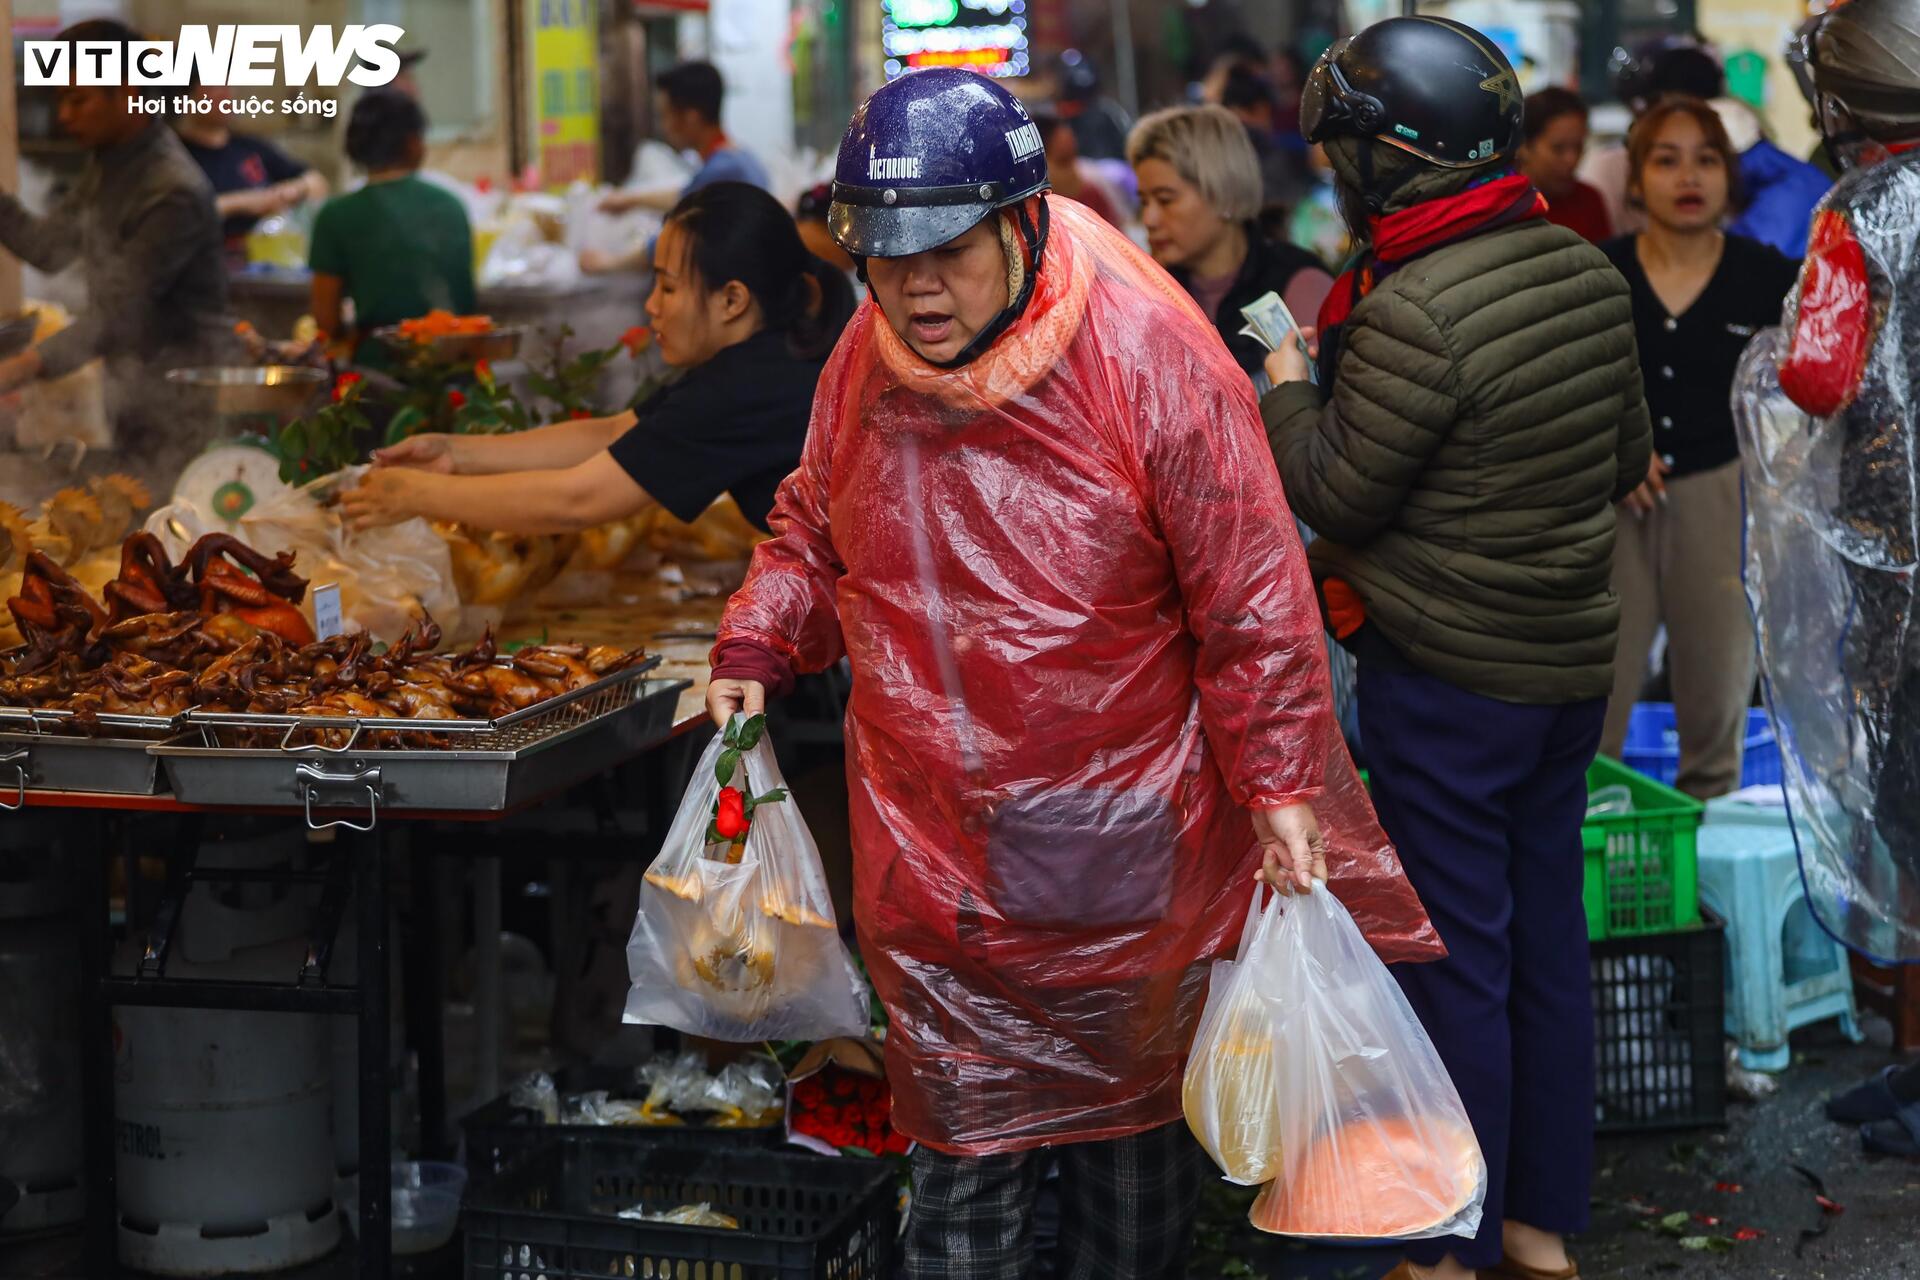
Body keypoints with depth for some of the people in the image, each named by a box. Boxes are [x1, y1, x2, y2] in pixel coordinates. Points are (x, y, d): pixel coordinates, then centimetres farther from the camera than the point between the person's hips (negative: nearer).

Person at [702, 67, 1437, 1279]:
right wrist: (753, 653, 2)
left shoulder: (1150, 358, -15)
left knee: (1137, 1138, 16)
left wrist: (1278, 783, -11)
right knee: (964, 1163, 6)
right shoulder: (866, 362, -2)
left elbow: (1249, 593, -11)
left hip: (1129, 861, -2)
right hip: (936, 857, 3)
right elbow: (812, 532, 17)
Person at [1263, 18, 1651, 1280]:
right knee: (1550, 937, 15)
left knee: (1457, 958, 3)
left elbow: (1334, 498, -14)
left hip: (1446, 677, -7)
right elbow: (1629, 459, 12)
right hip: (1574, 657, 7)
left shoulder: (1412, 315, -23)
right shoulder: (1589, 273, 2)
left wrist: (1288, 390, 2)